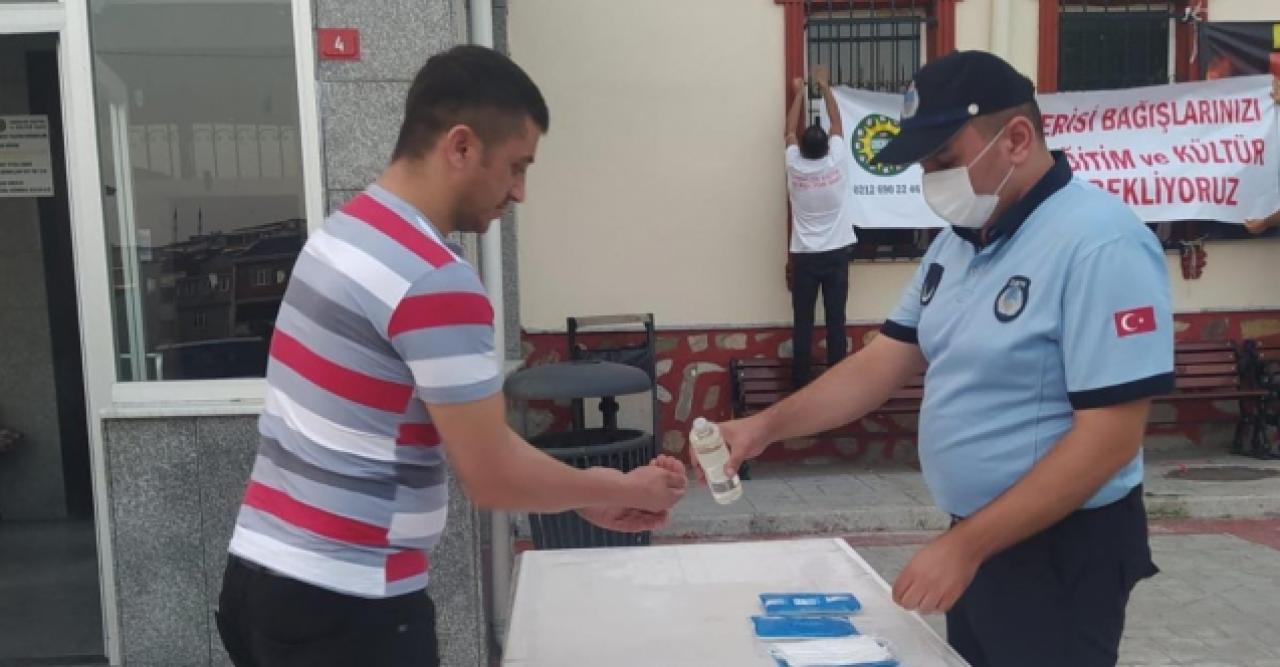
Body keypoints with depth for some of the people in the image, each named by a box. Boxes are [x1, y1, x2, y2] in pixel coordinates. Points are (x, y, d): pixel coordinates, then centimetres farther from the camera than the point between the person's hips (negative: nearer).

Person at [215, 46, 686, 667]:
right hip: (344, 604, -9)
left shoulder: (347, 229, 7)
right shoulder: (435, 280, -23)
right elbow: (493, 476, -18)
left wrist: (586, 497, 9)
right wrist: (625, 489, -2)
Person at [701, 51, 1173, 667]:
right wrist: (768, 425, -5)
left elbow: (1108, 438, -24)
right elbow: (882, 363, 6)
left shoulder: (1100, 244, -21)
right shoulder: (957, 242, 5)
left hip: (1062, 551, -7)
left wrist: (964, 545, -24)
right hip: (978, 539, 8)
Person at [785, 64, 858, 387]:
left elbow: (789, 130, 10)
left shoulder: (795, 166, -6)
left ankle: (801, 386, 7)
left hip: (804, 256, 0)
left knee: (802, 324, 3)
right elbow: (837, 123, 8)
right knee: (836, 321, 2)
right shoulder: (838, 161, -7)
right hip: (836, 254, 0)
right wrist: (825, 87, 20)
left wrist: (800, 93, 21)